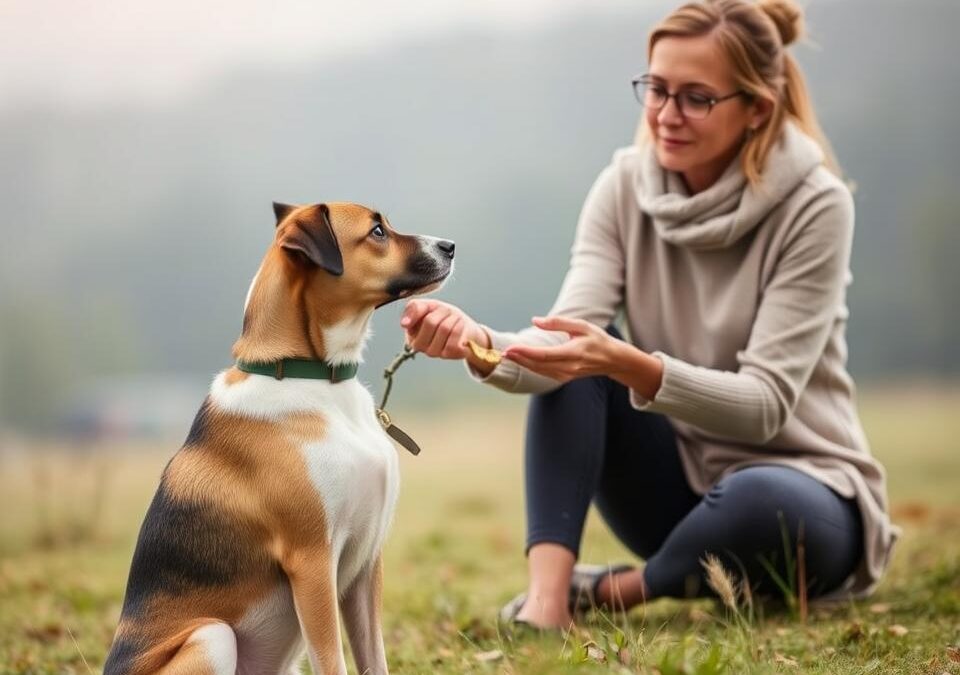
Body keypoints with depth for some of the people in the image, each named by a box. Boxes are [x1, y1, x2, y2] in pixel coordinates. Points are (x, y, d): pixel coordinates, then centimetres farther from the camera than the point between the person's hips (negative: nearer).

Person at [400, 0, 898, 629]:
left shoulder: (815, 205, -17)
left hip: (798, 489, -4)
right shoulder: (626, 184, -5)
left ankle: (608, 592, -10)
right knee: (573, 359, -18)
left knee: (761, 505, -38)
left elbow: (765, 403, -24)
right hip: (676, 479, 4)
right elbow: (570, 332, -19)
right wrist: (481, 347, -41)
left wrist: (627, 365, -40)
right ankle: (546, 596, -27)